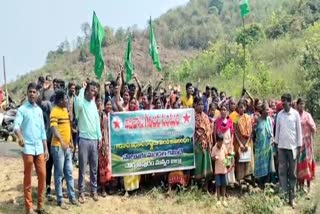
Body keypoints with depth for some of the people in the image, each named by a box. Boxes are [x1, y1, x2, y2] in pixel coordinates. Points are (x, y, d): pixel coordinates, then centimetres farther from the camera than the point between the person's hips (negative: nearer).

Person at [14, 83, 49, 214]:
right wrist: (20, 136, -39)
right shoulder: (22, 109, -3)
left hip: (40, 148, 5)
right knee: (28, 178, 2)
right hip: (28, 148, -5)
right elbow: (16, 125, -18)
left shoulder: (39, 110, 14)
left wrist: (46, 149, 13)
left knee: (42, 176, 6)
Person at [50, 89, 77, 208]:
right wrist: (62, 142, -30)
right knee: (59, 174, 1)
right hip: (58, 146, -8)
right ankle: (60, 200, 10)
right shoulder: (55, 111, -12)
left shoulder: (65, 110, 14)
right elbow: (53, 129, -21)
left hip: (67, 146, 8)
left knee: (69, 172, 13)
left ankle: (72, 197, 22)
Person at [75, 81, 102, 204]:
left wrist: (99, 137, 8)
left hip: (94, 139, 5)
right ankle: (81, 192, 11)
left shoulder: (93, 103, 11)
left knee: (94, 167, 11)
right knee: (82, 167, 2)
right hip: (84, 139, -5)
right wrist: (82, 89, -20)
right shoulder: (82, 103, -7)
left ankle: (94, 190, 22)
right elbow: (79, 105, -33)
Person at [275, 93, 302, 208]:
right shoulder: (279, 114, 4)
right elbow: (277, 129, 8)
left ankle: (292, 197, 11)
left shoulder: (295, 114, -3)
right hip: (281, 146, 2)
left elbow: (299, 130, 0)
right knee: (282, 171, 4)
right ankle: (283, 194, 11)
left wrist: (299, 146, -3)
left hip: (293, 146, -2)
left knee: (292, 173, 5)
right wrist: (276, 143, 6)